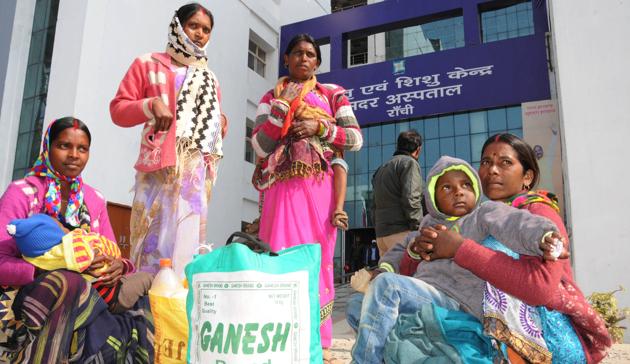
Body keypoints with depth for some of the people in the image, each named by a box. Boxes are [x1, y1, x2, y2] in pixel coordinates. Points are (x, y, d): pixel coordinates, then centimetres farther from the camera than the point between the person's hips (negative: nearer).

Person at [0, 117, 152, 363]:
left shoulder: (95, 200, 10)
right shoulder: (21, 192, -4)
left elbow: (113, 257, 10)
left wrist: (119, 266, -15)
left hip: (84, 290, 4)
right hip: (25, 294, -4)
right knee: (69, 282, -37)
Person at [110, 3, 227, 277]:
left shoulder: (209, 79, 23)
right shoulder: (147, 64, 12)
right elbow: (118, 109, 6)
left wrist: (220, 121, 5)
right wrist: (151, 105, -12)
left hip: (197, 170, 4)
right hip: (160, 166, -3)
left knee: (186, 238, -3)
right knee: (156, 235, -11)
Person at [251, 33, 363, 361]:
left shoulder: (332, 94, 13)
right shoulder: (271, 97, 14)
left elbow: (356, 139, 5)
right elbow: (260, 147, 1)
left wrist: (319, 127, -8)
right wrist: (283, 107, -9)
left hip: (319, 189, 0)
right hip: (283, 188, 0)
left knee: (317, 260, 0)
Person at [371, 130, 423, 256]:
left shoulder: (381, 169, 24)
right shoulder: (409, 163, -2)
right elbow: (410, 199, -14)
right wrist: (419, 231, -12)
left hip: (381, 233, 8)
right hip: (401, 232, -8)